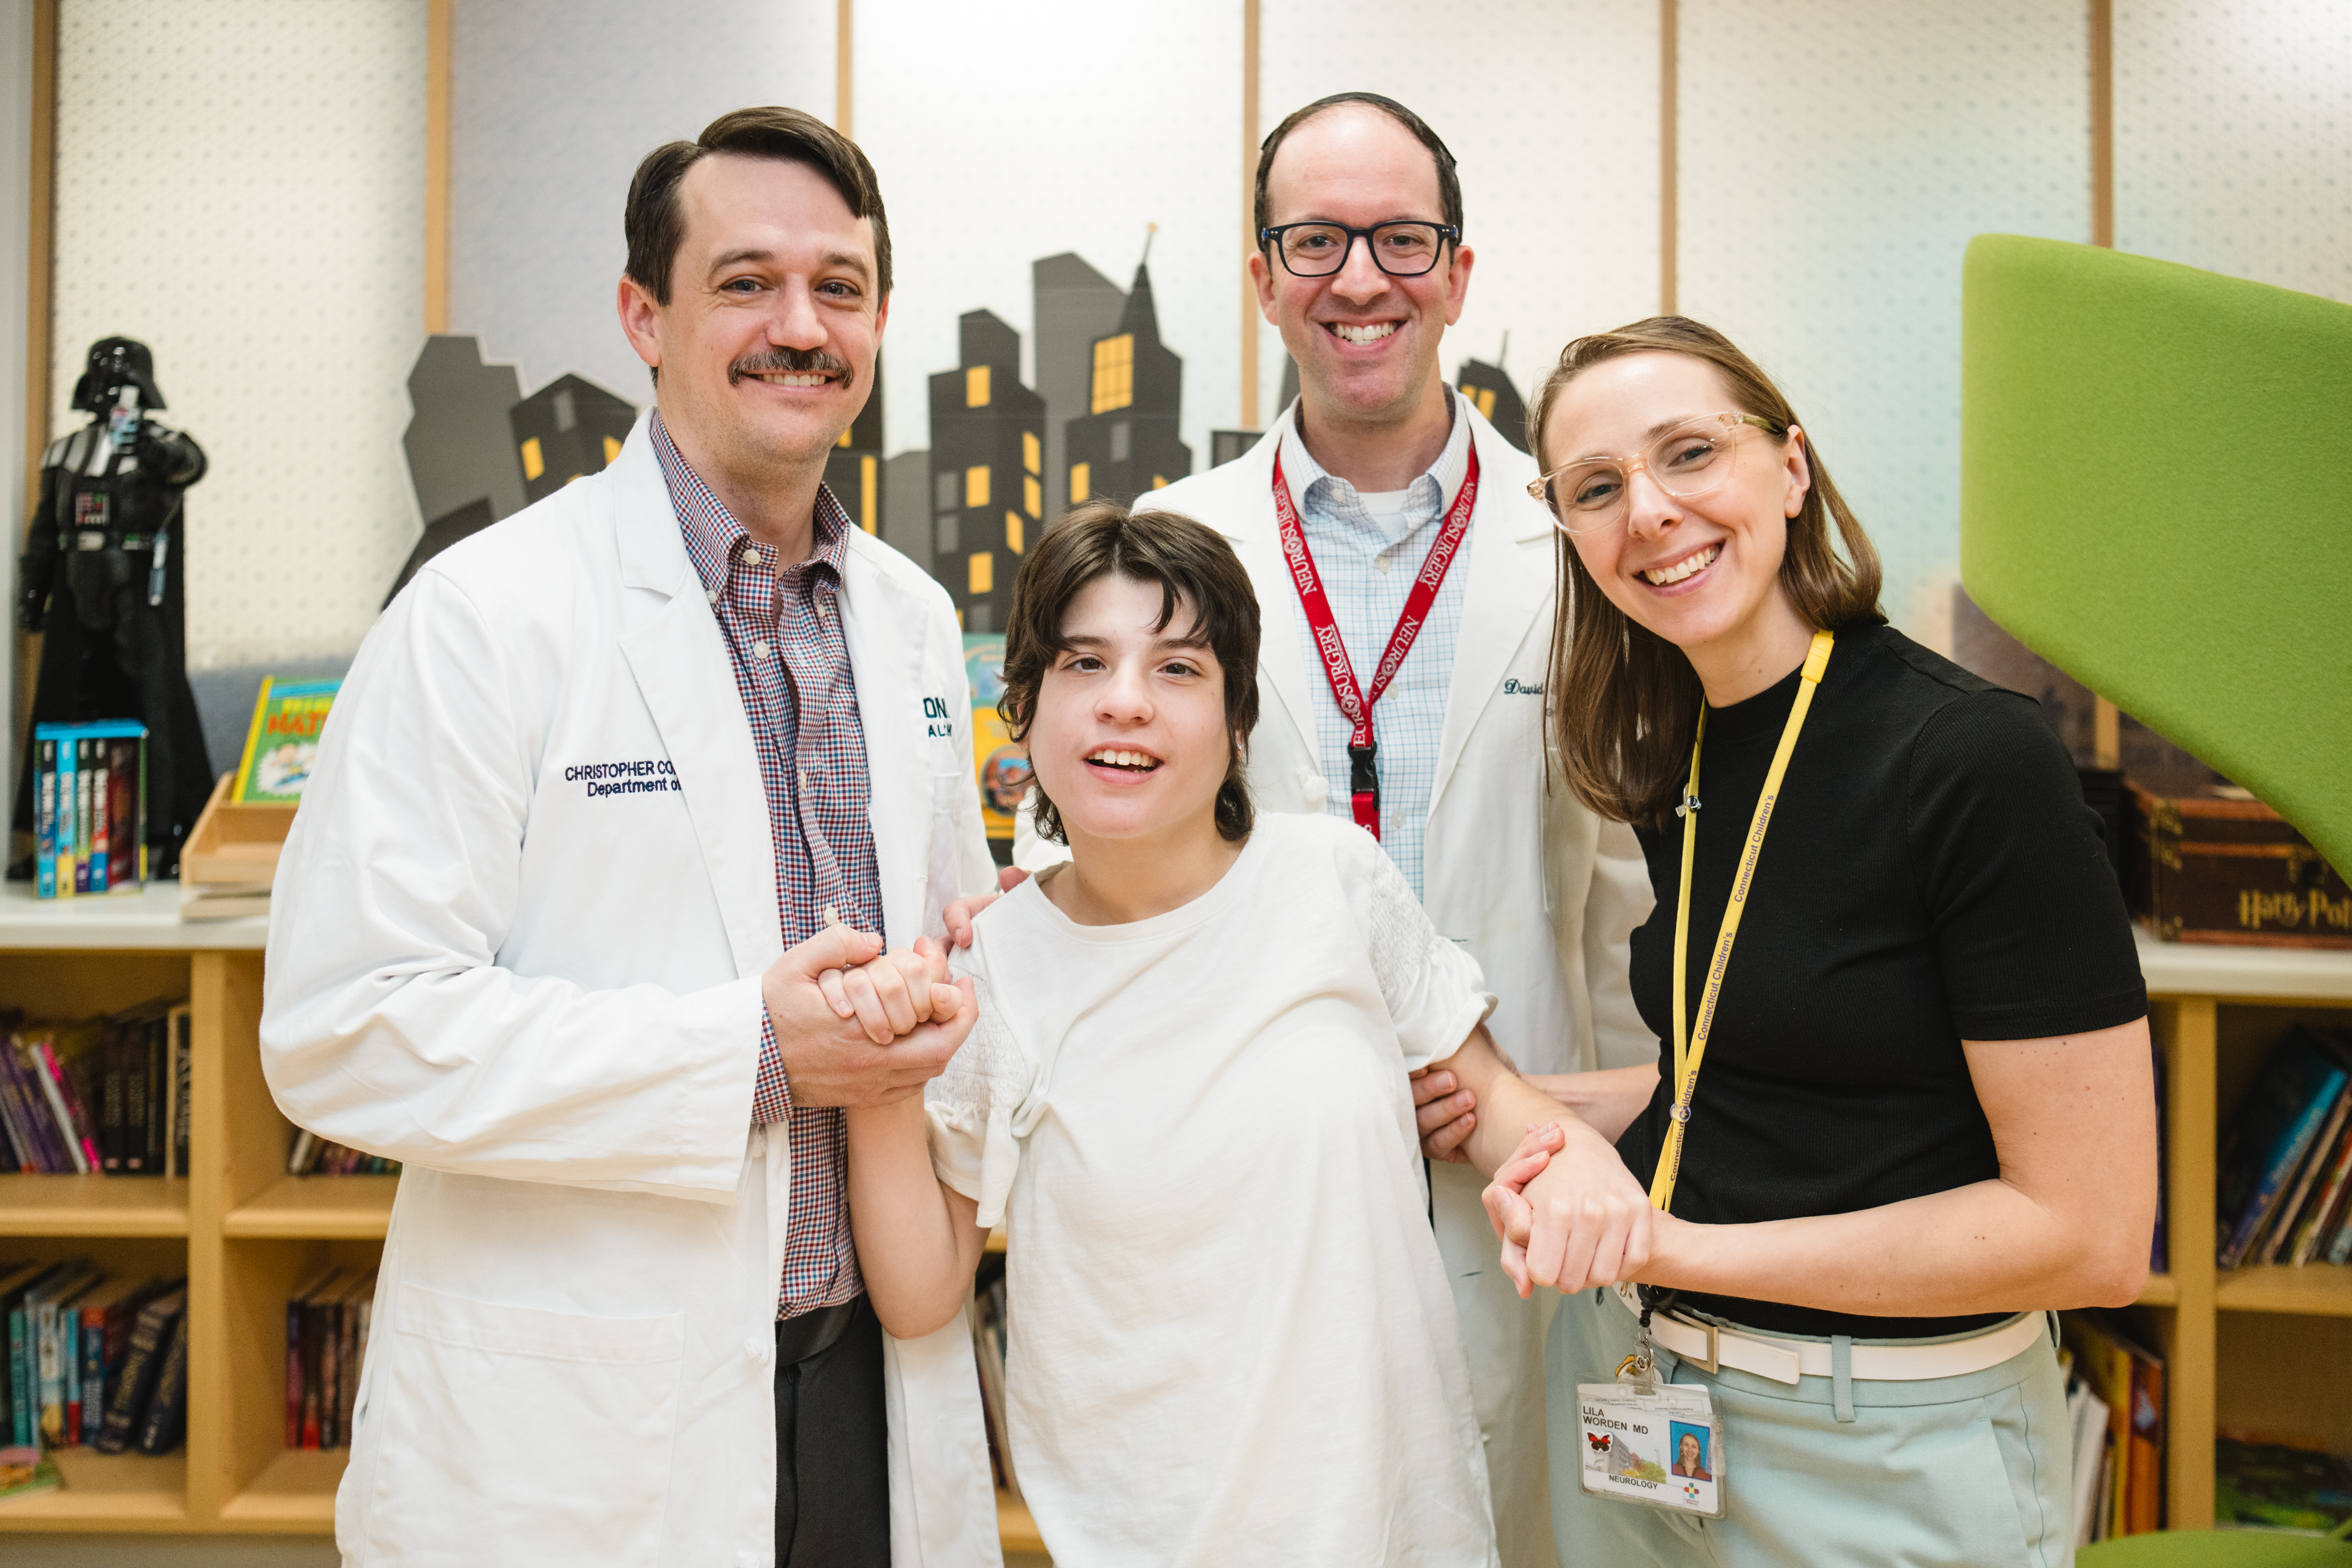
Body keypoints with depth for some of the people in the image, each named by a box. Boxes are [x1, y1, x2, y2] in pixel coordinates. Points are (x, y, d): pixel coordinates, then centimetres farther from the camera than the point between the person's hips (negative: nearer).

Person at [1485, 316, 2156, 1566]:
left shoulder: (1977, 760, -20)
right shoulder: (1672, 767, 1)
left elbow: (2091, 1234, -20)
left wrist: (1669, 1243, -20)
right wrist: (1578, 1134, -7)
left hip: (1890, 1446, -6)